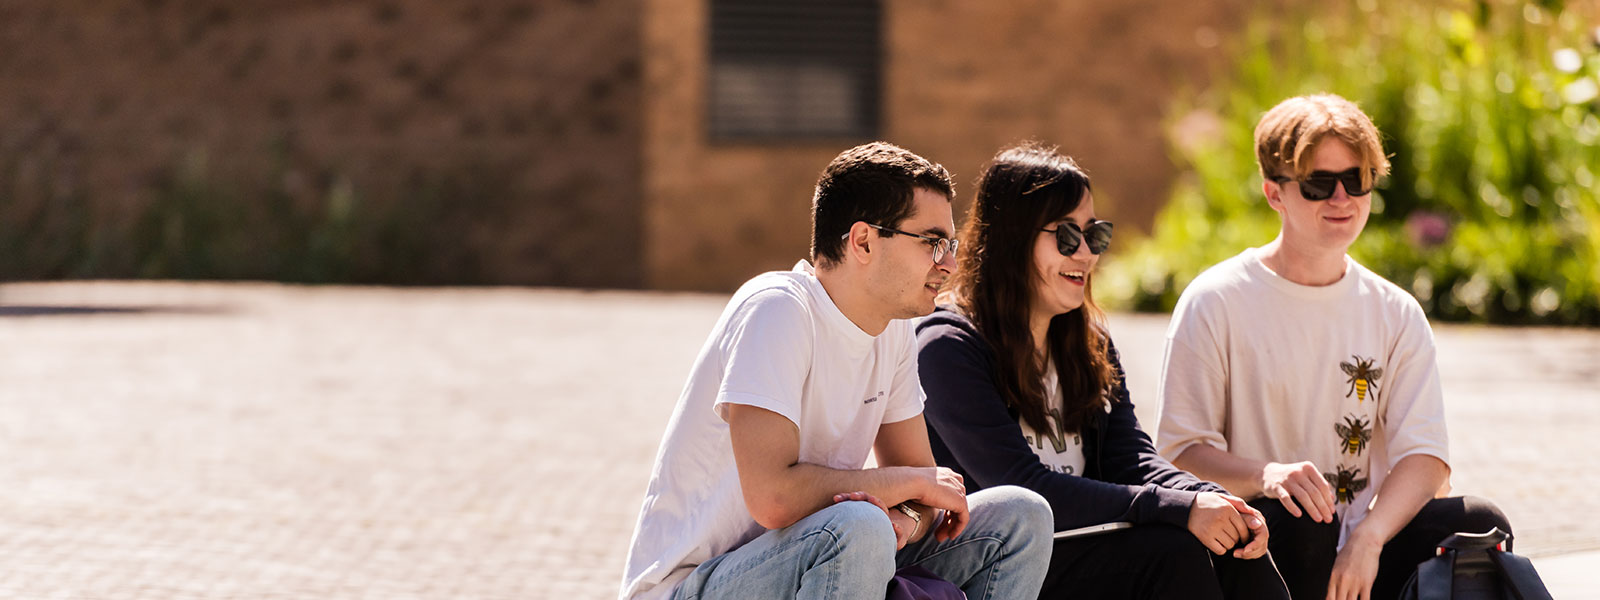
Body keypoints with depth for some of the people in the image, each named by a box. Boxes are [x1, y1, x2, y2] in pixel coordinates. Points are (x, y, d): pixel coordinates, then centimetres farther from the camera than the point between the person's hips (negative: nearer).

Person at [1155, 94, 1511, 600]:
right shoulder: (1215, 302, -1)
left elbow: (1425, 456, -1)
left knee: (1478, 525, -22)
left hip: (1364, 556, 4)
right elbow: (1183, 451, -6)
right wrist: (1267, 477, -28)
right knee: (1296, 522, -37)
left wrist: (1368, 538, -21)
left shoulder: (1396, 314, 10)